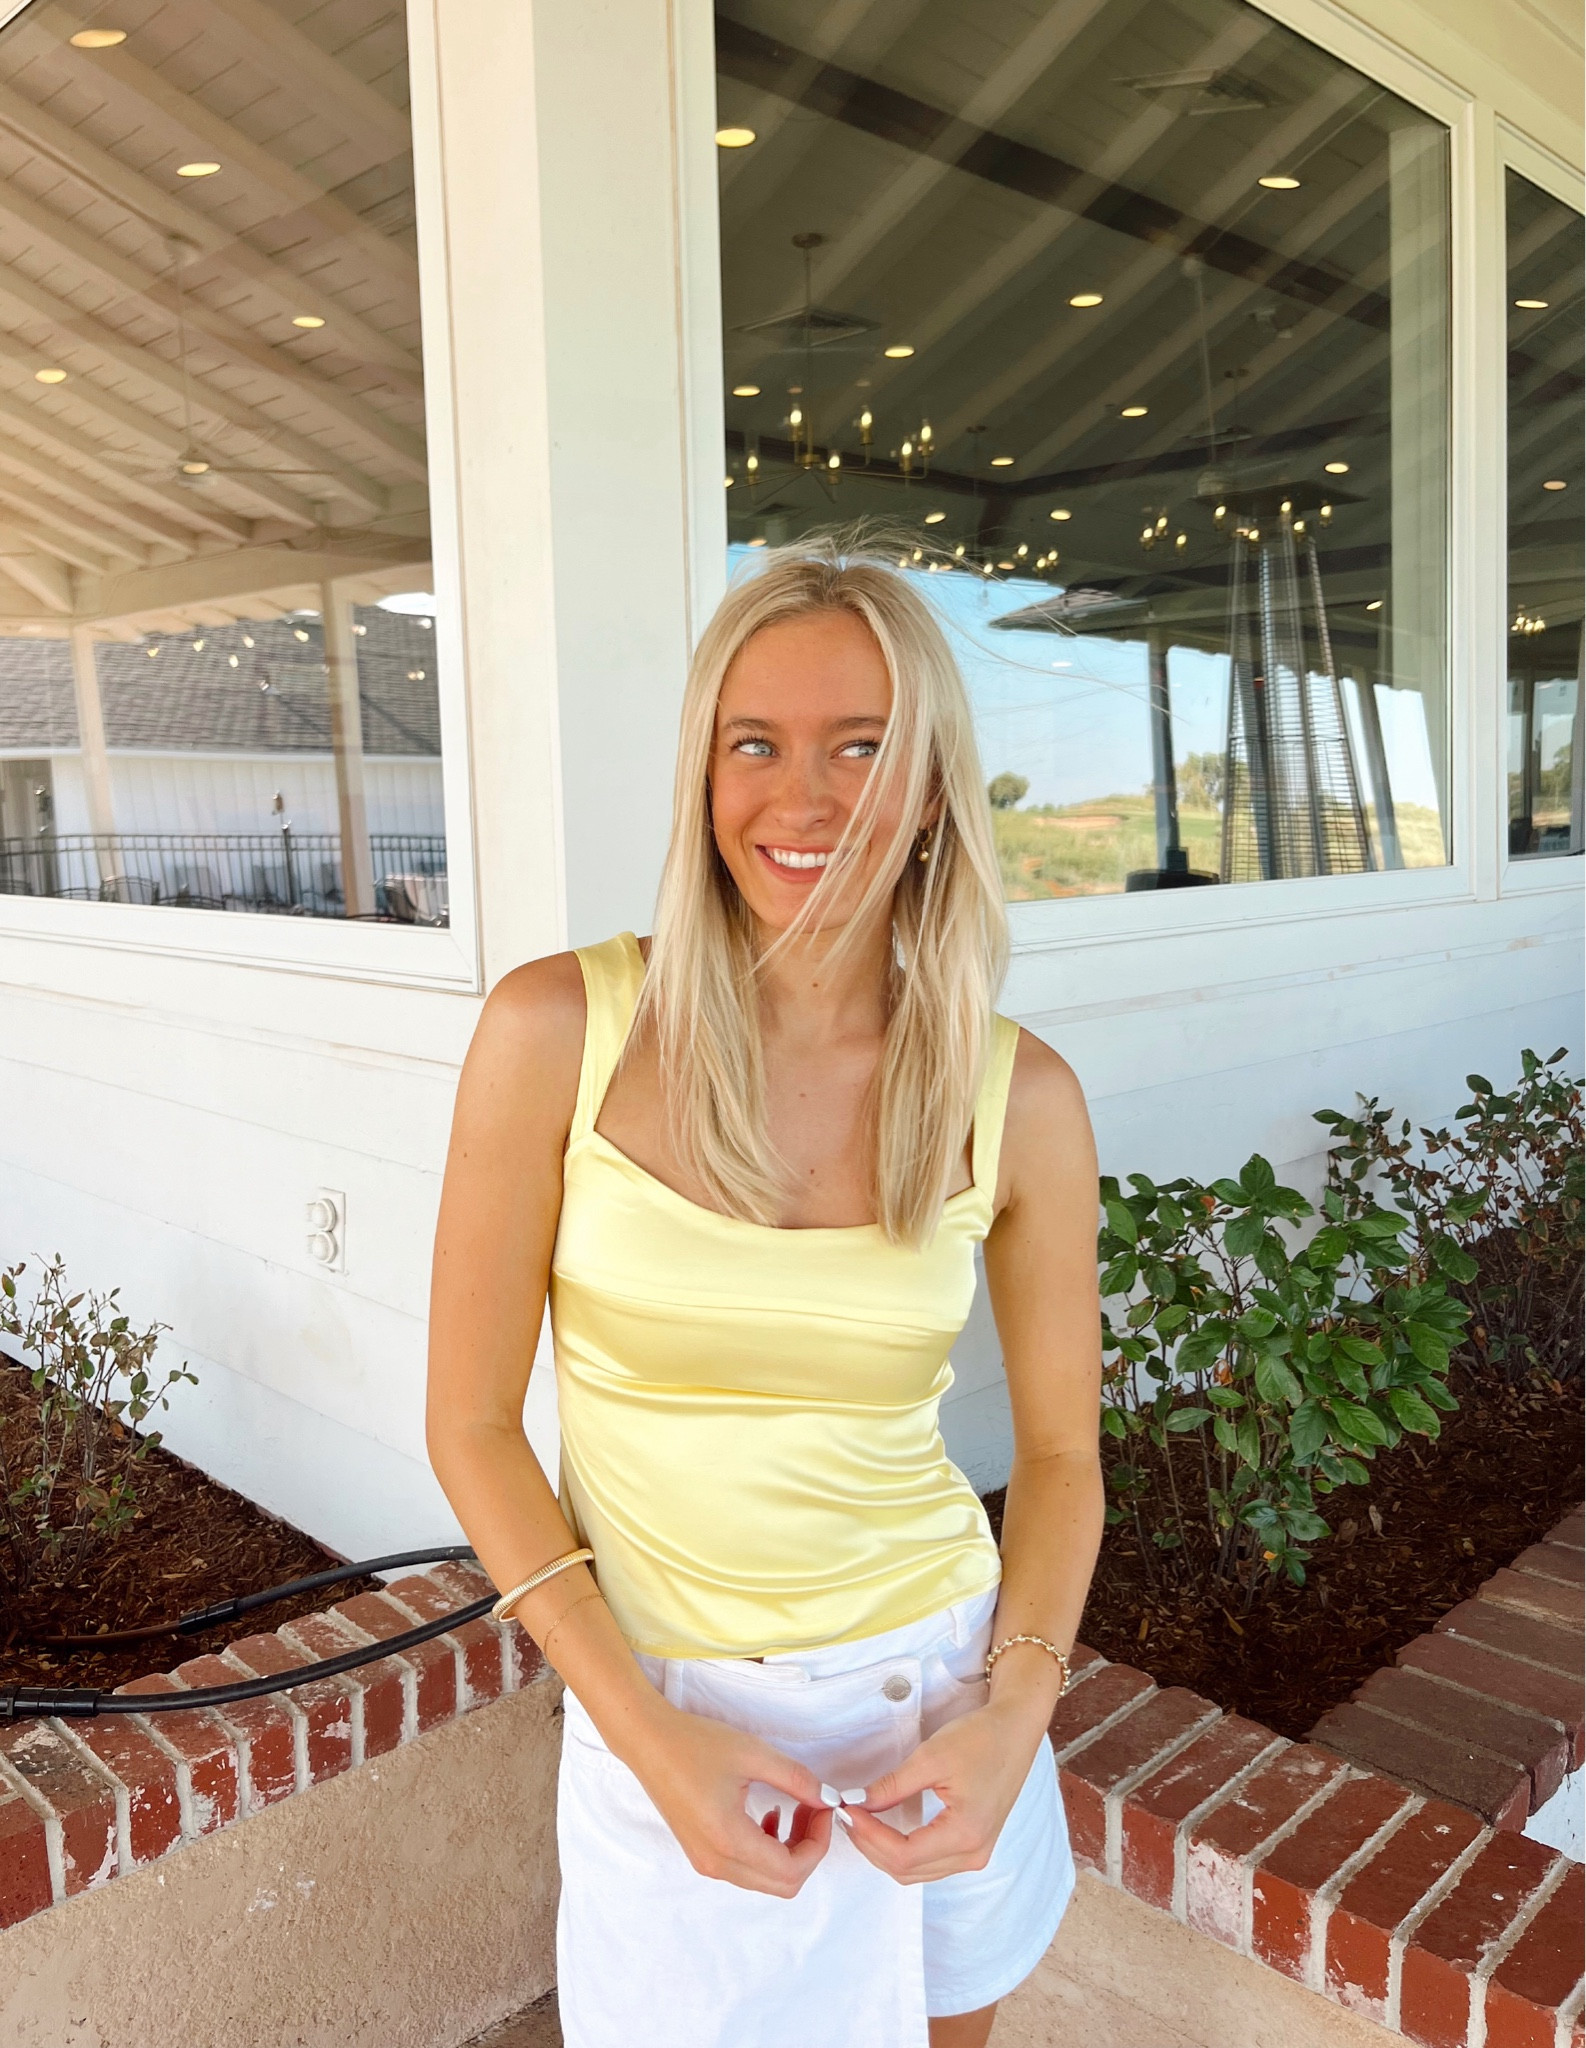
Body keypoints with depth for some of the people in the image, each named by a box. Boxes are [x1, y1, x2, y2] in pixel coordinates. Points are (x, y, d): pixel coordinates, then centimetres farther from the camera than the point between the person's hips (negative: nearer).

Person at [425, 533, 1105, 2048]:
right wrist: (647, 1735, -15)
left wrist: (1014, 1719, -12)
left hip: (937, 1698, 2)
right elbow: (472, 1426, -10)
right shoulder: (560, 1030, -16)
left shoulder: (1017, 1098, -11)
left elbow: (1060, 1449, 1)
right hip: (663, 1711, -1)